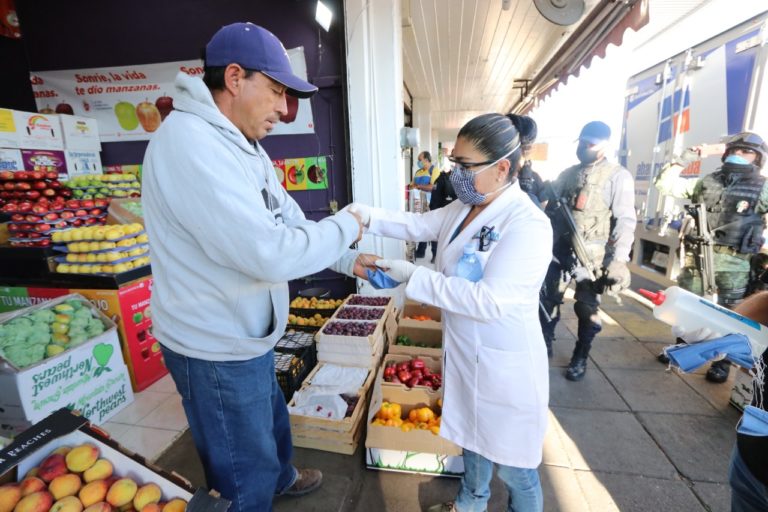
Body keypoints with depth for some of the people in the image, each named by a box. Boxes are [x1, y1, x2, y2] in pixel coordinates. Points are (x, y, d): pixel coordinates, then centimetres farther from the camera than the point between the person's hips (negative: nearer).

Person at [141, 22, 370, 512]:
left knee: (272, 421, 33)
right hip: (217, 349, -10)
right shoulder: (190, 145, -27)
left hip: (245, 335, 10)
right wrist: (345, 226, -17)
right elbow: (271, 252, -33)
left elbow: (289, 222, 8)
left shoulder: (241, 145, 7)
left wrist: (350, 260, 1)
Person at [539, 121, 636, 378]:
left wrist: (619, 259, -19)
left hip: (591, 254, -4)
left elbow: (625, 220, -9)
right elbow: (548, 204, 15)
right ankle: (545, 345, 27)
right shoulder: (568, 173, 13)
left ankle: (580, 357, 25)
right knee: (547, 298, 9)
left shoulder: (618, 176, -3)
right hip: (559, 248, 4)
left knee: (586, 308, 7)